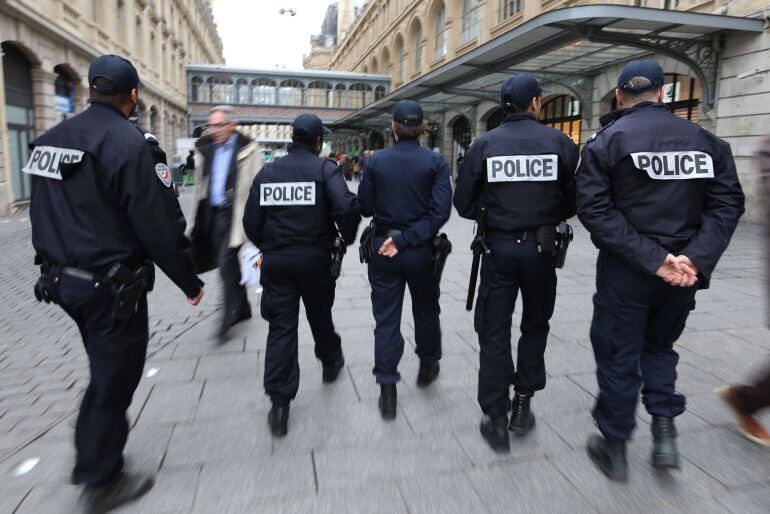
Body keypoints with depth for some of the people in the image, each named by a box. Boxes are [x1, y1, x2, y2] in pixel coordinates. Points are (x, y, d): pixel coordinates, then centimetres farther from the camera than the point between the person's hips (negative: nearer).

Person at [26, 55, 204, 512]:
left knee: (107, 369, 25)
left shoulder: (51, 139, 8)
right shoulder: (128, 143, -18)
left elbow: (42, 215, 14)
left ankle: (92, 459, 42)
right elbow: (160, 225, -20)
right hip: (112, 286, -8)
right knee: (114, 377, 8)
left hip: (62, 280, 8)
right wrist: (190, 281, -10)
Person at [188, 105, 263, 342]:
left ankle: (229, 316, 3)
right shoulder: (207, 149, 12)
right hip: (213, 213, 7)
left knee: (227, 264, -10)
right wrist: (198, 217, 15)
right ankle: (242, 308, 30)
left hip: (235, 214, -7)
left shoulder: (248, 150, -8)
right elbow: (201, 184, 18)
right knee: (230, 263, 14)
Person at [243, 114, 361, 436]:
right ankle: (330, 361, 46)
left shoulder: (268, 172, 5)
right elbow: (347, 207, -21)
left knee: (281, 327, 3)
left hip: (276, 261, 2)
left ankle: (279, 405, 2)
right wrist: (347, 237, -2)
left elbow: (251, 221, 4)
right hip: (315, 258, -2)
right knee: (320, 315, 21)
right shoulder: (324, 168, -6)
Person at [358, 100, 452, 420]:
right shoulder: (435, 162, -7)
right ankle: (428, 365, 41)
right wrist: (406, 239, -16)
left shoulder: (376, 161, -5)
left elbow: (365, 206, -1)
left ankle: (387, 389, 10)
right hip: (421, 250, 0)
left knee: (386, 319, 8)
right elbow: (440, 210, -16)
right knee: (426, 310, 22)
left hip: (382, 249, 0)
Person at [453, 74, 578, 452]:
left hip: (499, 247, 0)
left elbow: (464, 204, -2)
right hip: (542, 247, 1)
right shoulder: (560, 142, -2)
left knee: (494, 332, 8)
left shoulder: (484, 145, -2)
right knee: (535, 326, 19)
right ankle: (522, 405, 25)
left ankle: (497, 419, 10)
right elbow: (575, 201, -2)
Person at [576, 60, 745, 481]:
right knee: (660, 345, 25)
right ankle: (665, 430, 17)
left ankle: (614, 447, 22)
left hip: (623, 272, -3)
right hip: (685, 272, 4)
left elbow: (595, 209, -17)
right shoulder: (704, 139, 5)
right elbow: (727, 204, -3)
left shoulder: (606, 141, -6)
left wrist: (652, 259, -18)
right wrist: (696, 259, -13)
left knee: (617, 356, 10)